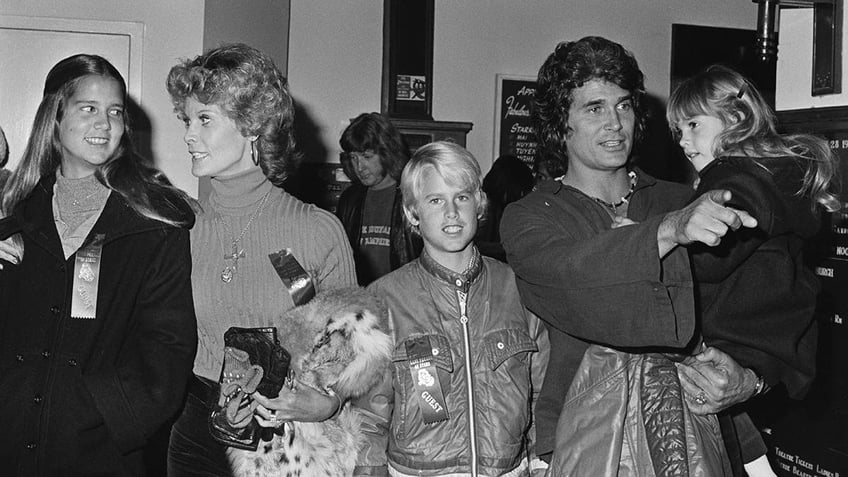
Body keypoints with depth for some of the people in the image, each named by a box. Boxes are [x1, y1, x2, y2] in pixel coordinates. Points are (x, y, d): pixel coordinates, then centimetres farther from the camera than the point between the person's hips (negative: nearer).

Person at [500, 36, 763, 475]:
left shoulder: (680, 202, 11)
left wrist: (748, 379, -10)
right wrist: (669, 230, -34)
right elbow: (568, 270, -20)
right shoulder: (527, 218, 2)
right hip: (577, 440, -4)